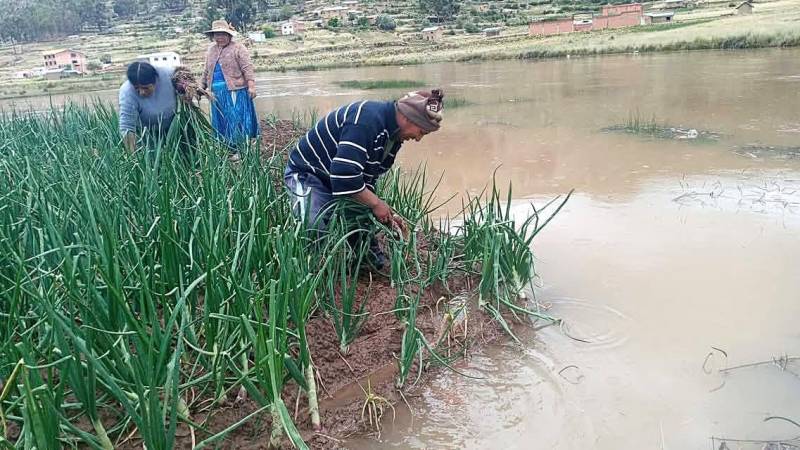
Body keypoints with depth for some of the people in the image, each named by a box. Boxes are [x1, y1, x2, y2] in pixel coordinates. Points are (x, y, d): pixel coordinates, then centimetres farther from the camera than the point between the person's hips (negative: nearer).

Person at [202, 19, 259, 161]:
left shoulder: (237, 48, -5)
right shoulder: (211, 50, 16)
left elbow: (247, 68, -12)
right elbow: (207, 71, 24)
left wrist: (251, 86, -21)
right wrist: (202, 87, 23)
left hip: (234, 90, -7)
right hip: (217, 92, 7)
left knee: (236, 119, -5)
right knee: (221, 121, 9)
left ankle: (238, 150, 1)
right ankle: (227, 148, 17)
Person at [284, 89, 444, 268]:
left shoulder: (394, 135, -1)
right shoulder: (366, 120, -34)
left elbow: (367, 179, 4)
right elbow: (344, 174, -41)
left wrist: (386, 213, -9)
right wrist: (376, 203, -29)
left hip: (337, 177, 9)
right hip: (307, 173, -9)